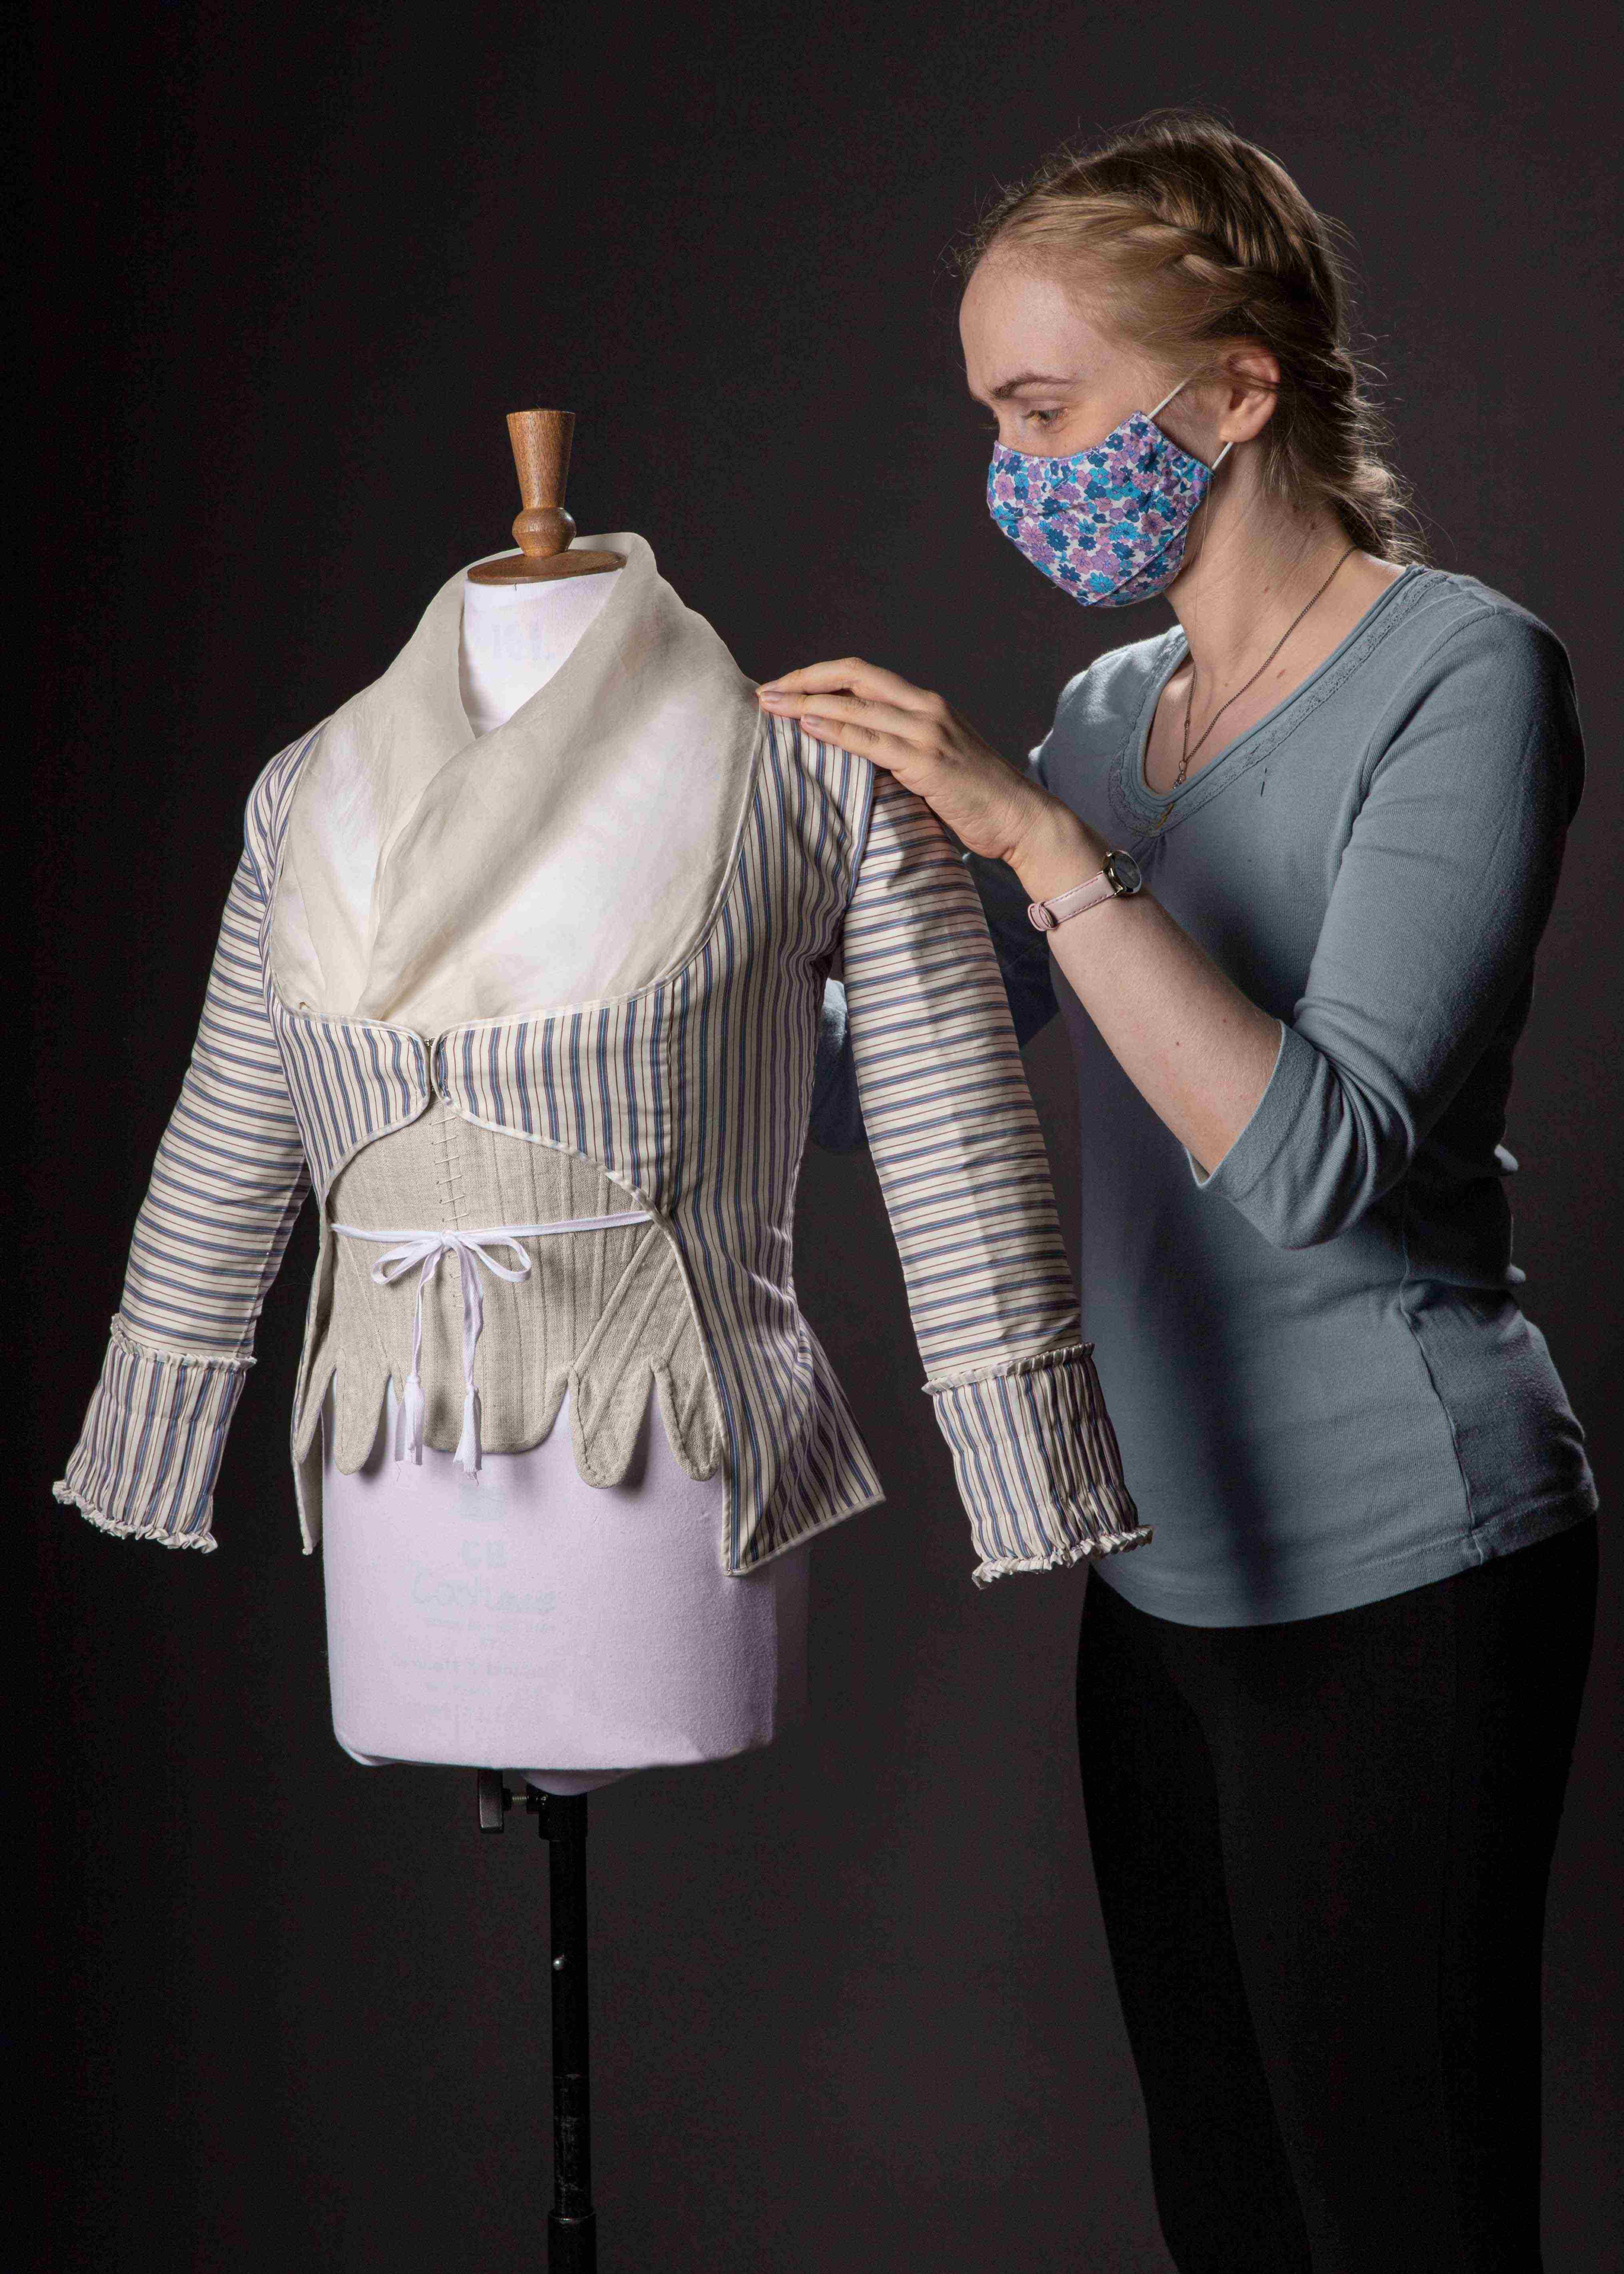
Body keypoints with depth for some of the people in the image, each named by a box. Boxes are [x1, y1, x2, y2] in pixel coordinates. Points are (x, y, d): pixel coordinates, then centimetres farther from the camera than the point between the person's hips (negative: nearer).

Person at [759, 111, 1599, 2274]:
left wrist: (1042, 844, -25)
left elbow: (1319, 1160, -22)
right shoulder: (1111, 709, 12)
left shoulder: (1463, 674, -11)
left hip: (1394, 1576, -7)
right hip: (1170, 1568, 8)